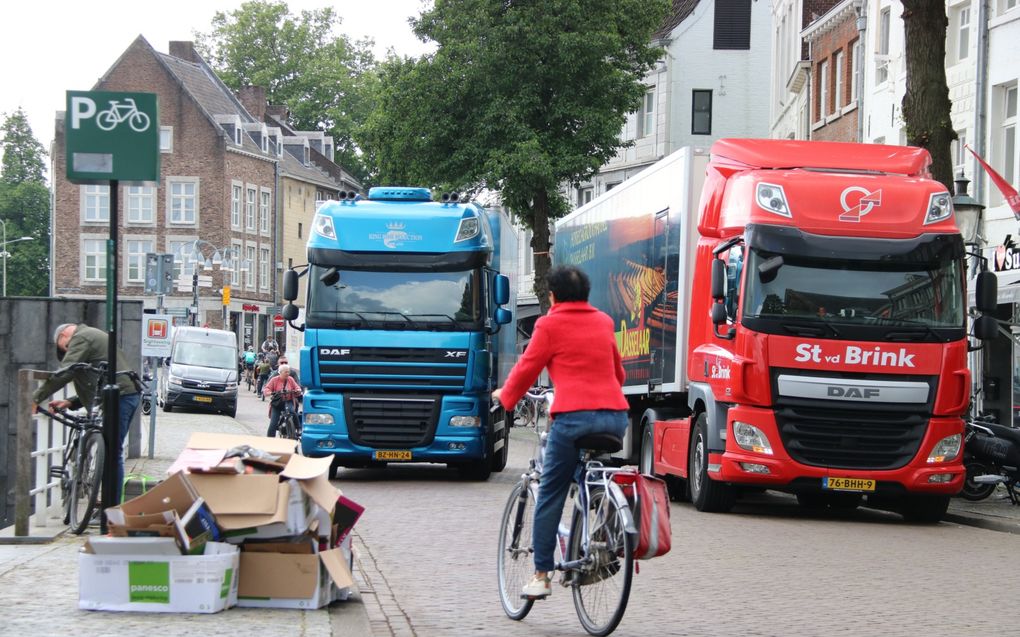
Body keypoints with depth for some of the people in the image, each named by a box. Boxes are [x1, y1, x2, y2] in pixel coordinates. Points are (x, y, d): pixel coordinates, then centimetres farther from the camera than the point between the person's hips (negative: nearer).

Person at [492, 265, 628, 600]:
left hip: (574, 417, -5)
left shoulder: (551, 324, 4)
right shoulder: (603, 322, 20)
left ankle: (541, 575, 3)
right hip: (615, 415, 5)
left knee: (550, 497, 4)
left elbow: (527, 367, 8)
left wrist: (505, 396, 26)